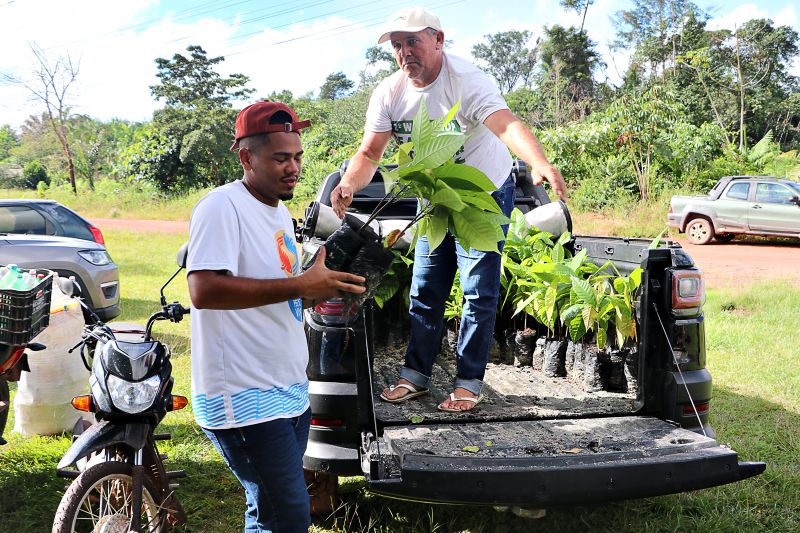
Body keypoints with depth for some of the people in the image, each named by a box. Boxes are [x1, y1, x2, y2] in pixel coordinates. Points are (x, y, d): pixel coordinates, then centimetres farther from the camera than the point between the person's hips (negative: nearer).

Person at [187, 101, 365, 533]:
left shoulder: (280, 211, 16)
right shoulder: (222, 207, -15)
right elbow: (204, 290, -28)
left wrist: (324, 286, 10)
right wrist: (299, 285, -28)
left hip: (290, 392, 10)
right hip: (246, 400, -10)